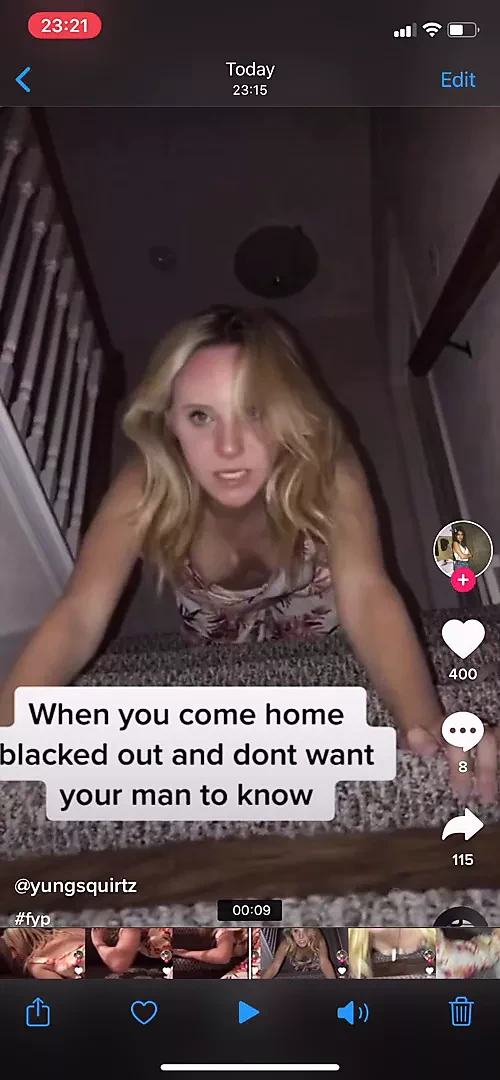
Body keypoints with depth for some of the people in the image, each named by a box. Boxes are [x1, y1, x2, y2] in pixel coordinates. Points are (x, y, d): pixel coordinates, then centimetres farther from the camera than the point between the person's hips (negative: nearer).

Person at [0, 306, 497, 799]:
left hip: (319, 630, 0)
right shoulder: (145, 489, -37)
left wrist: (424, 722, -68)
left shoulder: (326, 469, -39)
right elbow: (78, 619, -43)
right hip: (218, 644, 1)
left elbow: (365, 595, -50)